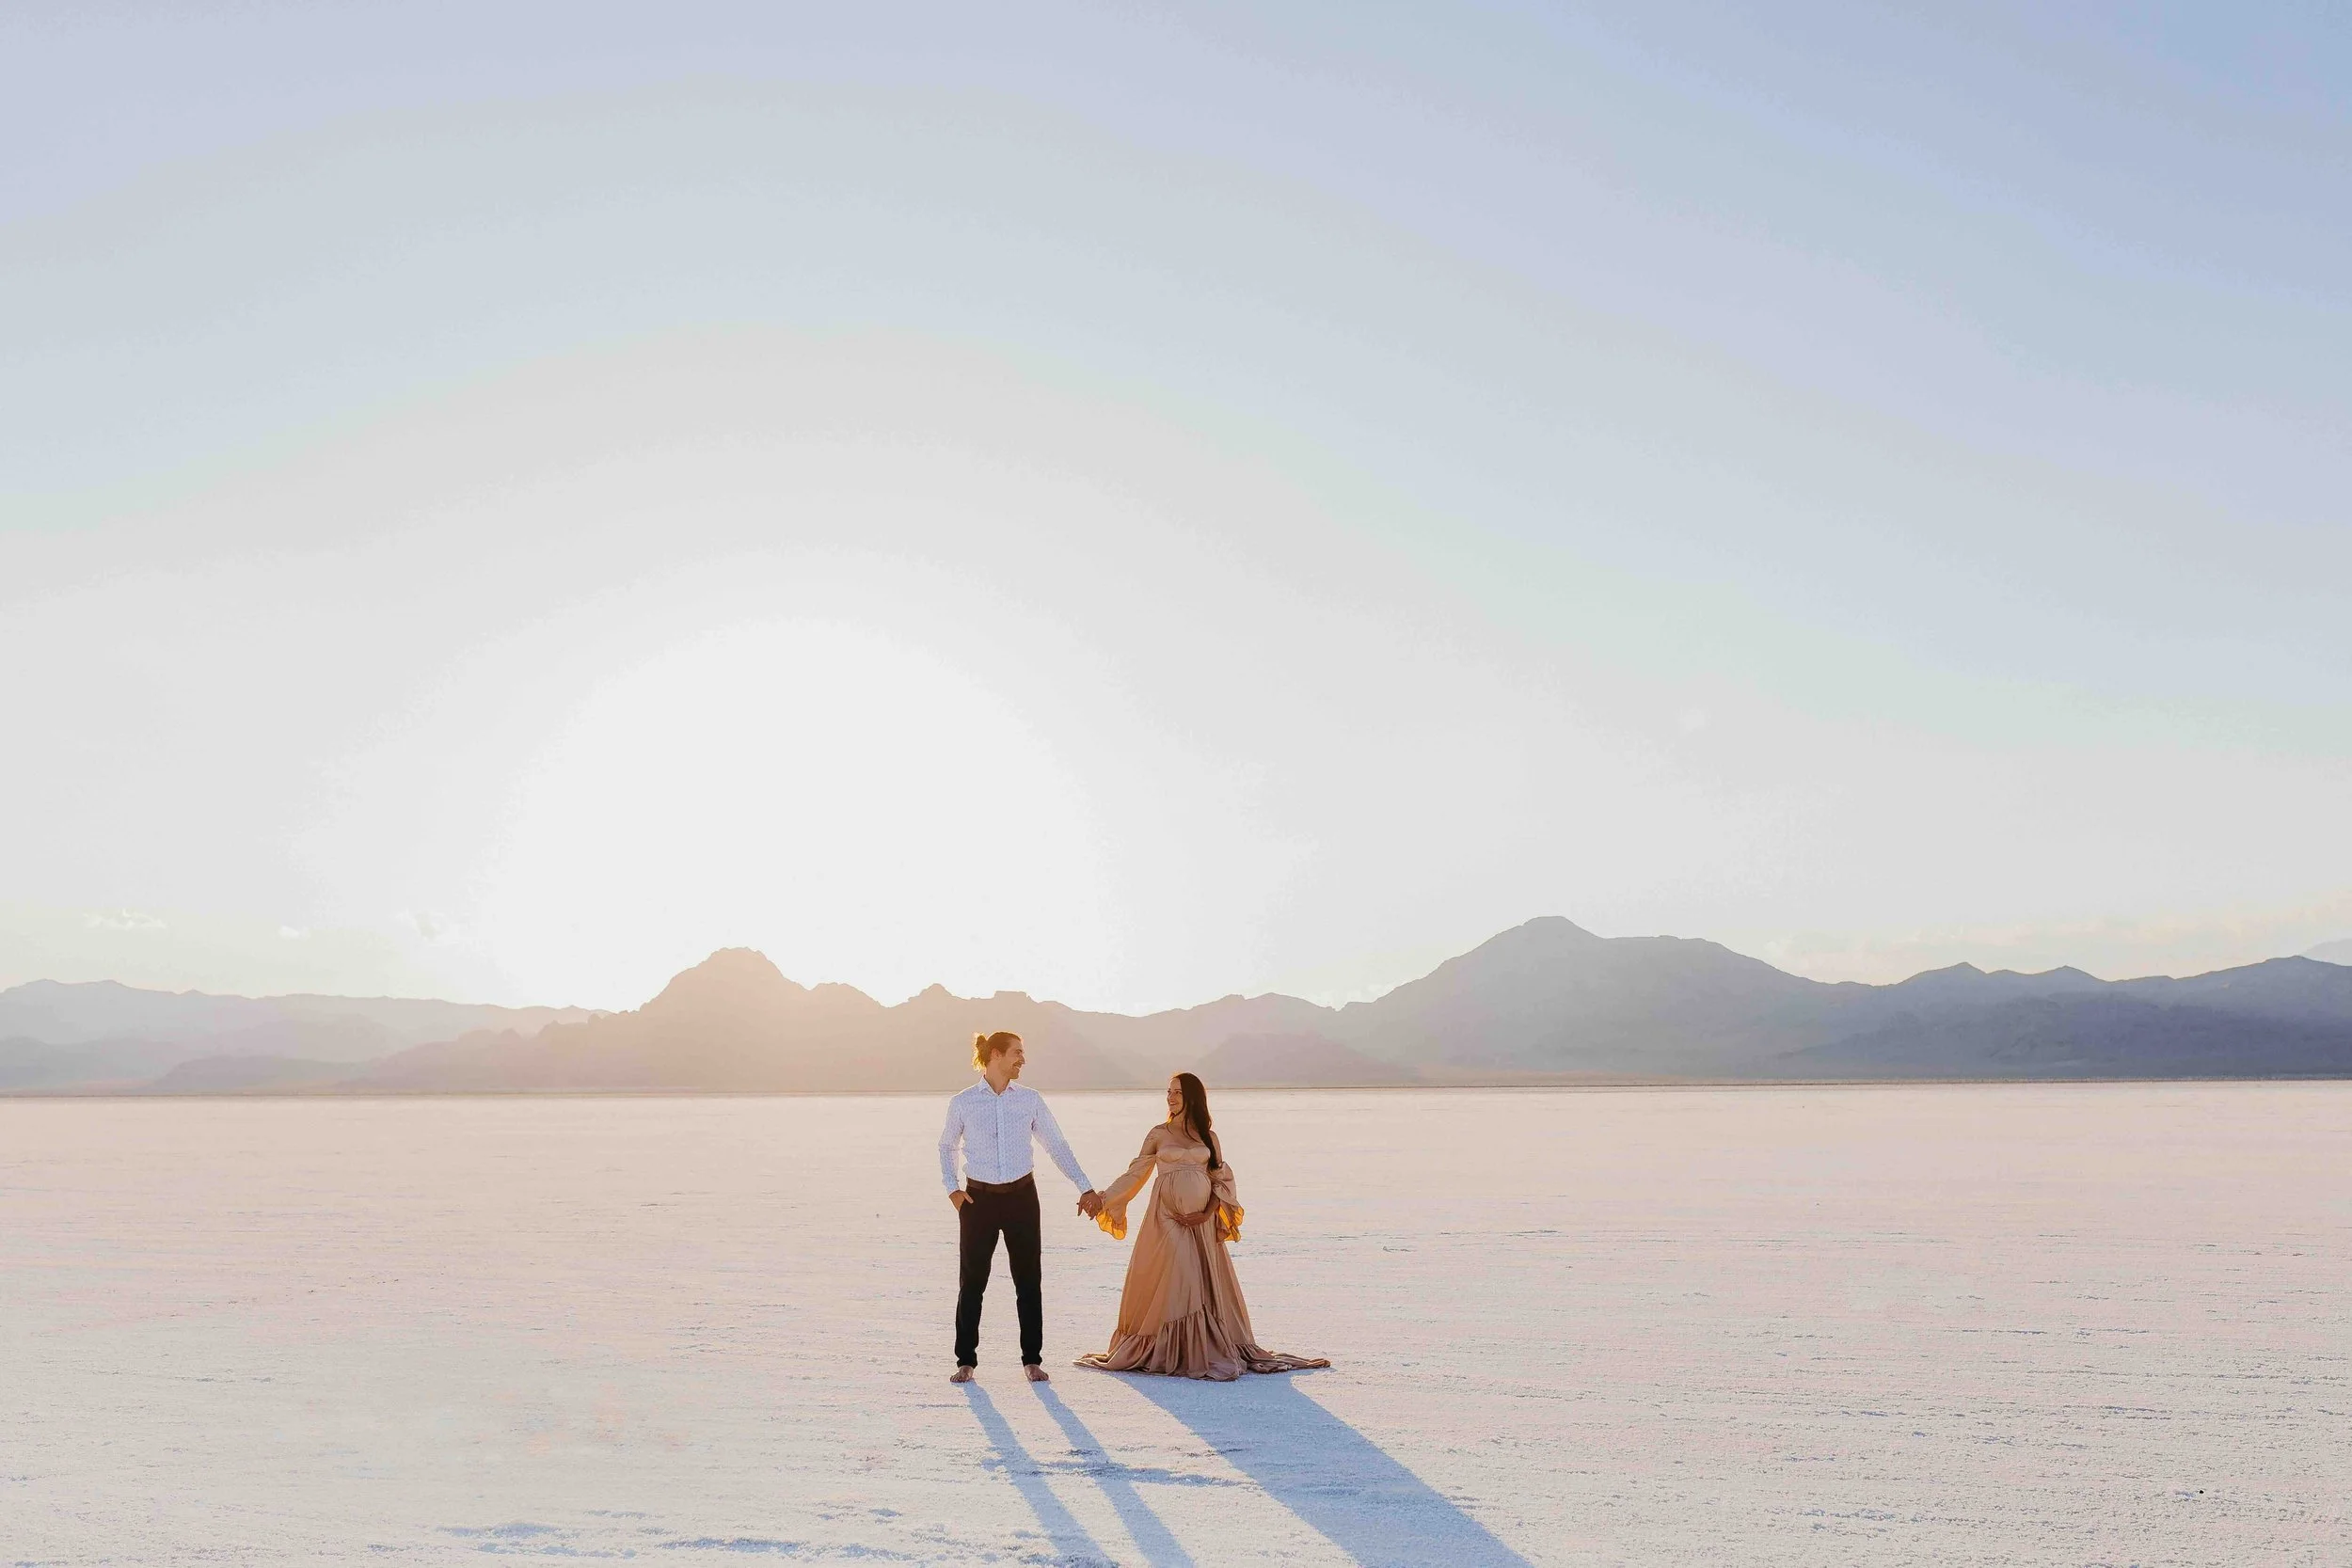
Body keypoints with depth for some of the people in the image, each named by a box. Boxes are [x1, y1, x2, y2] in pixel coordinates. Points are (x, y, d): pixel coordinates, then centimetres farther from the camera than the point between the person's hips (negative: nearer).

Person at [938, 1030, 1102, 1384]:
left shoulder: (1030, 1099, 1)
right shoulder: (963, 1103, -2)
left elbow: (1057, 1145, 5)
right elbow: (946, 1146, 14)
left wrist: (1085, 1188, 0)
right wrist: (952, 1188, 2)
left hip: (1021, 1196, 1)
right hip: (979, 1199, -1)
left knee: (1028, 1281, 4)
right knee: (971, 1281, 3)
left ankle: (1032, 1359, 15)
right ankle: (966, 1360, 14)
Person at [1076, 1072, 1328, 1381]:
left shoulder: (1208, 1137, 9)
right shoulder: (1159, 1134, 6)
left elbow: (1223, 1178, 7)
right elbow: (1135, 1173, 7)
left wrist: (1208, 1212, -7)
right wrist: (1103, 1199, -1)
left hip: (1202, 1220, 2)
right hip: (1168, 1219, -2)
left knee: (1206, 1284, 2)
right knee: (1172, 1283, -10)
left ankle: (1206, 1349, 11)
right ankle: (1169, 1352, -4)